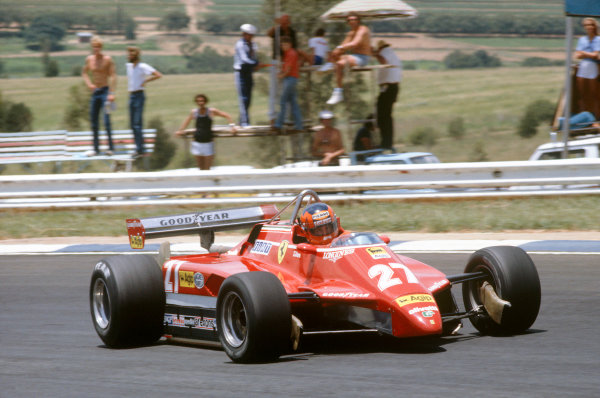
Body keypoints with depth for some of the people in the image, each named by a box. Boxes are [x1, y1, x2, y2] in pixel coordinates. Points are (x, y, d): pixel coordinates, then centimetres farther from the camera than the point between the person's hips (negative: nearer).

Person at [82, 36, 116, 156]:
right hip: (94, 92, 6)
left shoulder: (107, 59, -8)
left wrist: (112, 93, -19)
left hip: (105, 91, -6)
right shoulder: (89, 59, 7)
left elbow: (113, 76, -12)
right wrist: (89, 84, 3)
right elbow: (84, 72, 22)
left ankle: (111, 147, -13)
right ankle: (96, 148, 12)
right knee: (93, 121, 5)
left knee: (106, 119, -15)